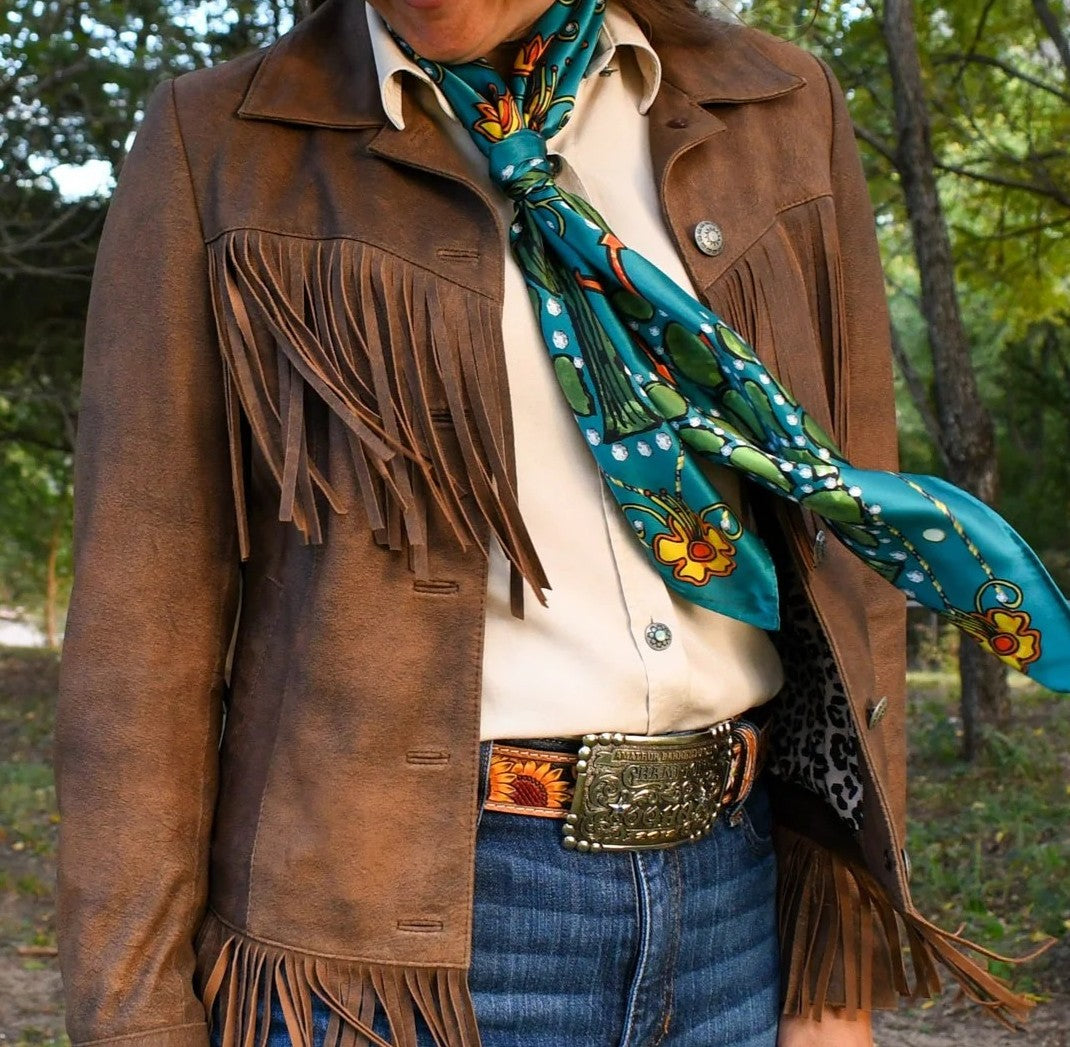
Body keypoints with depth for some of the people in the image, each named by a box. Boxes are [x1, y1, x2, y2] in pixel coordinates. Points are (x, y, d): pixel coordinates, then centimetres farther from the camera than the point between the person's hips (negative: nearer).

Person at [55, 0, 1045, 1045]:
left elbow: (846, 542, 4)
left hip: (738, 884, 4)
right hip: (399, 915, -2)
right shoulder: (221, 146, -3)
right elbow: (143, 609, -5)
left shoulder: (779, 114, 5)